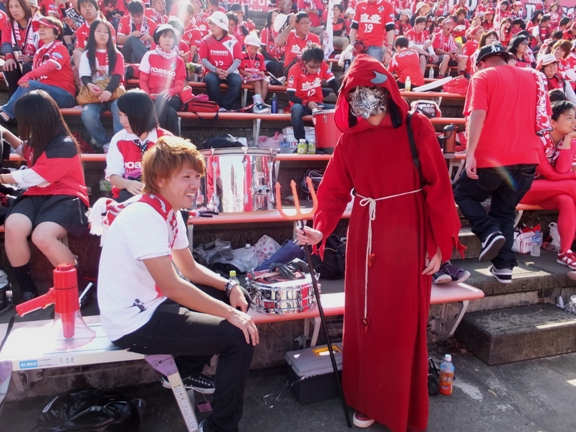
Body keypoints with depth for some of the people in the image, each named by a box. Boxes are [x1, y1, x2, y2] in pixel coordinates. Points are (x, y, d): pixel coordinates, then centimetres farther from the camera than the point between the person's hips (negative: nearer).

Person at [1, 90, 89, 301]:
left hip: (65, 197, -7)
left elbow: (31, 178, -15)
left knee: (42, 236, -34)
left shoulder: (64, 146, -15)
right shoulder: (39, 140, 12)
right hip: (38, 195, 7)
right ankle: (27, 289, -11)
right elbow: (24, 150, 40)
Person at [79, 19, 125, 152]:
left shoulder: (117, 55, 13)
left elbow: (117, 76, -4)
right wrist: (89, 85, -26)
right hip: (94, 95, 1)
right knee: (88, 115, -31)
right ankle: (104, 143, -14)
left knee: (120, 109, -37)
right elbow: (84, 76, 1)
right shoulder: (86, 55, 15)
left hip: (113, 93, -1)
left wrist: (109, 90, -25)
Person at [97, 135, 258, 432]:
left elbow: (189, 268, 12)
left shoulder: (169, 211, 5)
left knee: (237, 297, 14)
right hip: (134, 322, -10)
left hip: (154, 304, 10)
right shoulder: (144, 216, -24)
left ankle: (184, 371, 27)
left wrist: (229, 286, -3)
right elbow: (172, 286, -28)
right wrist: (230, 314, -23)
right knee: (240, 338, -14)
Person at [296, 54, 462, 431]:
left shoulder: (417, 128, -7)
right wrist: (321, 229, -16)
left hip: (408, 237, -3)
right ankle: (369, 400, 33)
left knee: (403, 323, 7)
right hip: (365, 238, 4)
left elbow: (438, 188, -8)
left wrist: (440, 244, -10)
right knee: (366, 319, 12)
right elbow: (335, 191, 0)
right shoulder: (350, 138, 3)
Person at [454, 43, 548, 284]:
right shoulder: (533, 77, 17)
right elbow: (544, 120, 18)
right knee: (505, 212, 17)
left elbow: (478, 115, -14)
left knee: (463, 193, 17)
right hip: (527, 158, 5)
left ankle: (490, 233, -4)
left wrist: (470, 153, -19)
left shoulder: (482, 77, 1)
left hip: (492, 158, -5)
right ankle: (504, 265, 12)